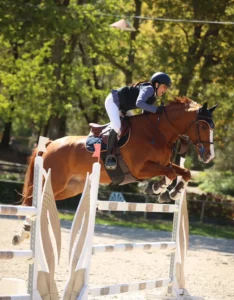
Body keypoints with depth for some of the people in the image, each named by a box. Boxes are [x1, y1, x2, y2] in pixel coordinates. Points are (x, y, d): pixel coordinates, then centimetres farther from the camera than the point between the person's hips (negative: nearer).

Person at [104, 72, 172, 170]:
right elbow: (139, 103, -39)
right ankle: (109, 156, -20)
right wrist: (156, 109, -38)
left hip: (122, 107, 11)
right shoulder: (149, 89, -22)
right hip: (113, 101, -11)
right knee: (117, 126, -27)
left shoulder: (153, 97, 6)